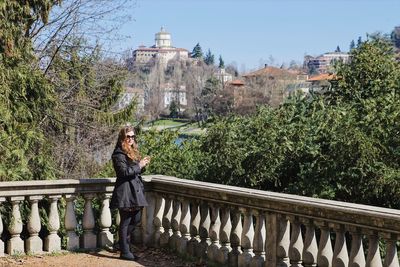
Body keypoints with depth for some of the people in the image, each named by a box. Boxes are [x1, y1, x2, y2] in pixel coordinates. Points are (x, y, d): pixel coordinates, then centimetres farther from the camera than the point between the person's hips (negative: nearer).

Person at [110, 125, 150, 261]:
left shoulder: (133, 152, 17)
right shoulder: (119, 154, -11)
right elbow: (124, 172, -19)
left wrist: (142, 164, 5)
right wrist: (139, 165, -15)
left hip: (135, 189, 9)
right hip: (125, 191, -9)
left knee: (136, 218, 13)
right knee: (125, 221, -3)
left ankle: (124, 241, 31)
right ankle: (124, 252, 4)